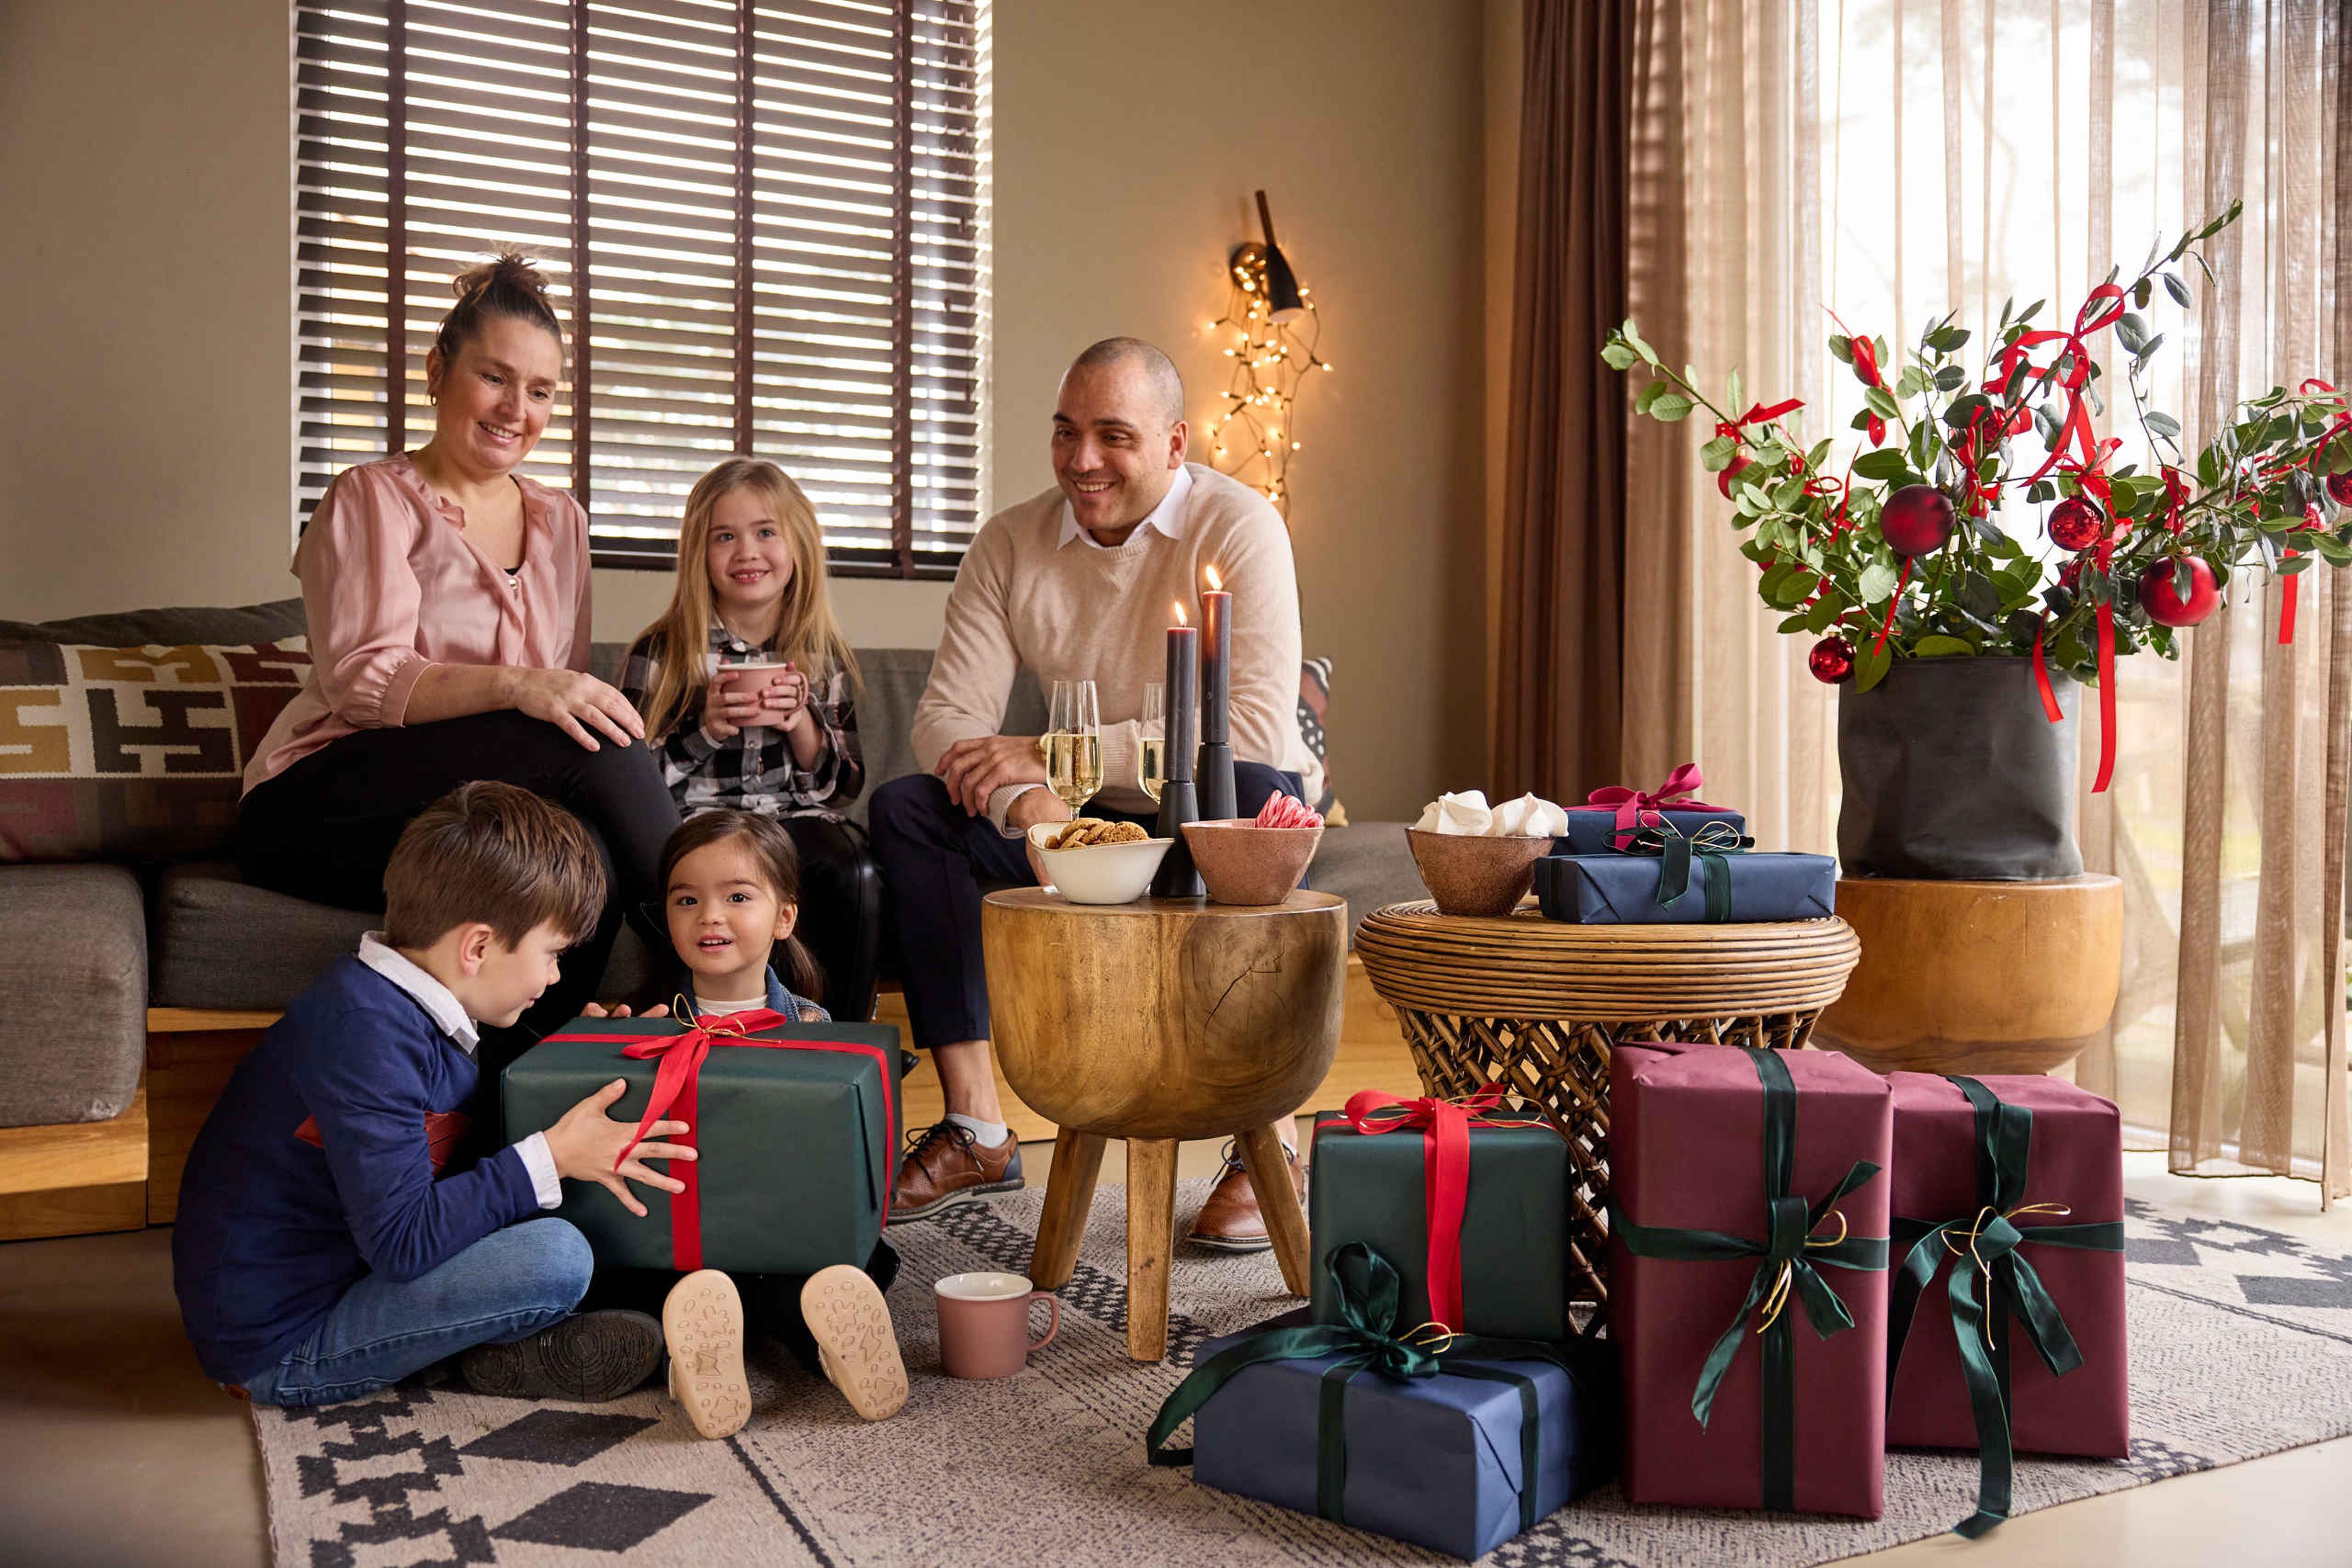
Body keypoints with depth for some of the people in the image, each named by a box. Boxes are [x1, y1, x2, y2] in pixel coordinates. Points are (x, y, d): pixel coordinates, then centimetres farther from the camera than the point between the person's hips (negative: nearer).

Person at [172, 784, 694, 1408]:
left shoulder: (396, 1005, 3)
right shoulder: (366, 1035, -27)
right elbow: (403, 1243, -30)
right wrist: (552, 1158, -25)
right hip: (280, 1348, -10)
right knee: (555, 1258, -25)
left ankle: (498, 1345, -1)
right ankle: (506, 1358, 2)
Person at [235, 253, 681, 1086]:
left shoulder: (560, 521, 19)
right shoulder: (374, 499, 1)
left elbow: (568, 695, 17)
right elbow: (362, 678, -13)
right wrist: (515, 684, -31)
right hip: (319, 807, -5)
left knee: (588, 857, -33)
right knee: (590, 749, -31)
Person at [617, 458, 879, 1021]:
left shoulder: (823, 655, 11)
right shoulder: (661, 653, 3)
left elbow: (843, 787, 10)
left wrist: (800, 725, -9)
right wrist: (707, 728, -15)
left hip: (796, 826, 2)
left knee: (858, 877, -29)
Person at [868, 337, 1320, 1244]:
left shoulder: (1236, 526, -13)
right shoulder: (1011, 543, 0)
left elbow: (1261, 727, -26)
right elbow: (946, 717, -7)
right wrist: (1025, 802, -31)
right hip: (1085, 827, 4)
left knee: (1252, 789, -37)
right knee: (905, 806, -15)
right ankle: (976, 1132, -13)